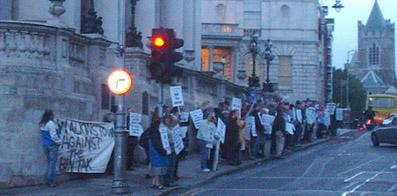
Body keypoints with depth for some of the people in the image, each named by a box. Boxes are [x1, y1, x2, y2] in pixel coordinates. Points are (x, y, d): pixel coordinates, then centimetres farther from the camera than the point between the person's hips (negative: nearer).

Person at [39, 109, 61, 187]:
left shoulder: (42, 124, 9)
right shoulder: (51, 123, -16)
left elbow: (44, 135, 11)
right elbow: (53, 135, -19)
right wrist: (59, 141, -5)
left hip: (45, 145, 8)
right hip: (52, 145, -8)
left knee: (49, 163, 15)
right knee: (52, 163, -5)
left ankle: (49, 181, 16)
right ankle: (51, 182, -5)